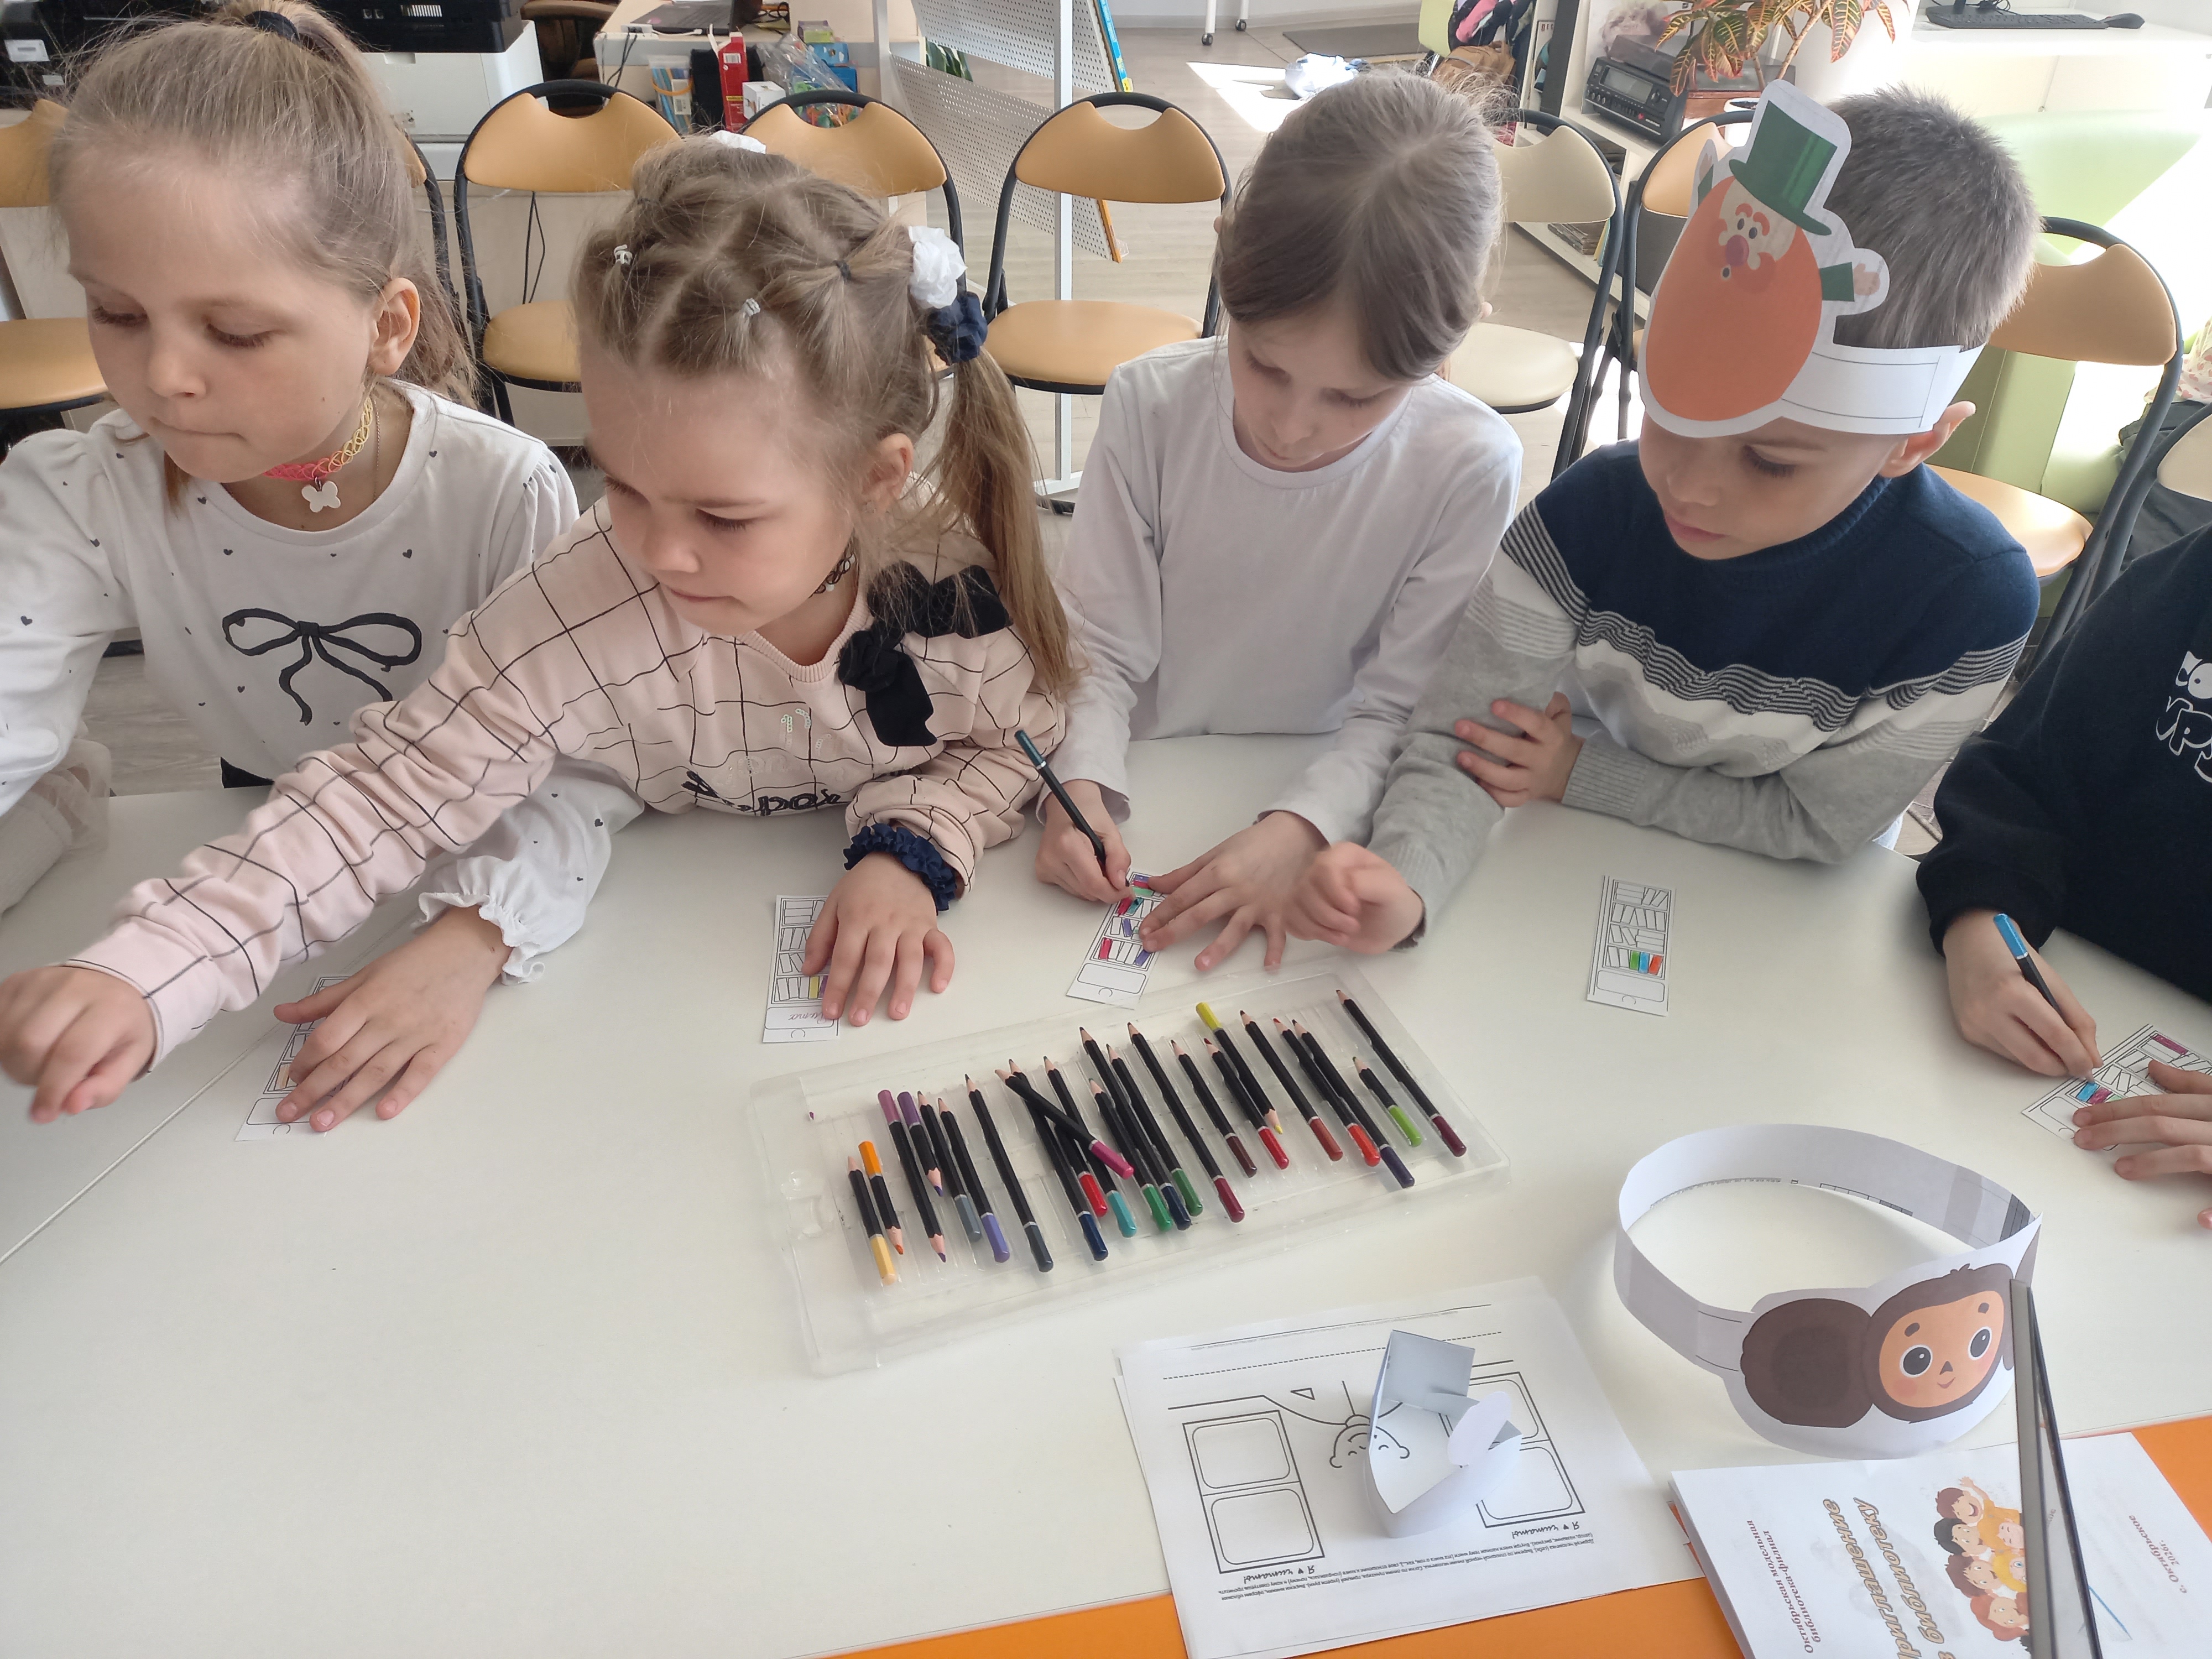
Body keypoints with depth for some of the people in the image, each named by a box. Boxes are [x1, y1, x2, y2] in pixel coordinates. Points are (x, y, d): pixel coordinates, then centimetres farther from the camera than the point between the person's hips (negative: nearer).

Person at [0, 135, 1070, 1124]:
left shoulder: (950, 569, -22)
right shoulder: (577, 614, -25)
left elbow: (1013, 742, -4)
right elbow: (389, 795, -20)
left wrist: (910, 849, -23)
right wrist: (141, 975, -29)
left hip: (888, 956, 2)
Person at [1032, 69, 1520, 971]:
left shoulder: (1468, 468, -15)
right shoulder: (1149, 405, -12)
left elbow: (1396, 710, -10)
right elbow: (1101, 649, -8)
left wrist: (1301, 828, -28)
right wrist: (1080, 782, -26)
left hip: (1327, 804, 0)